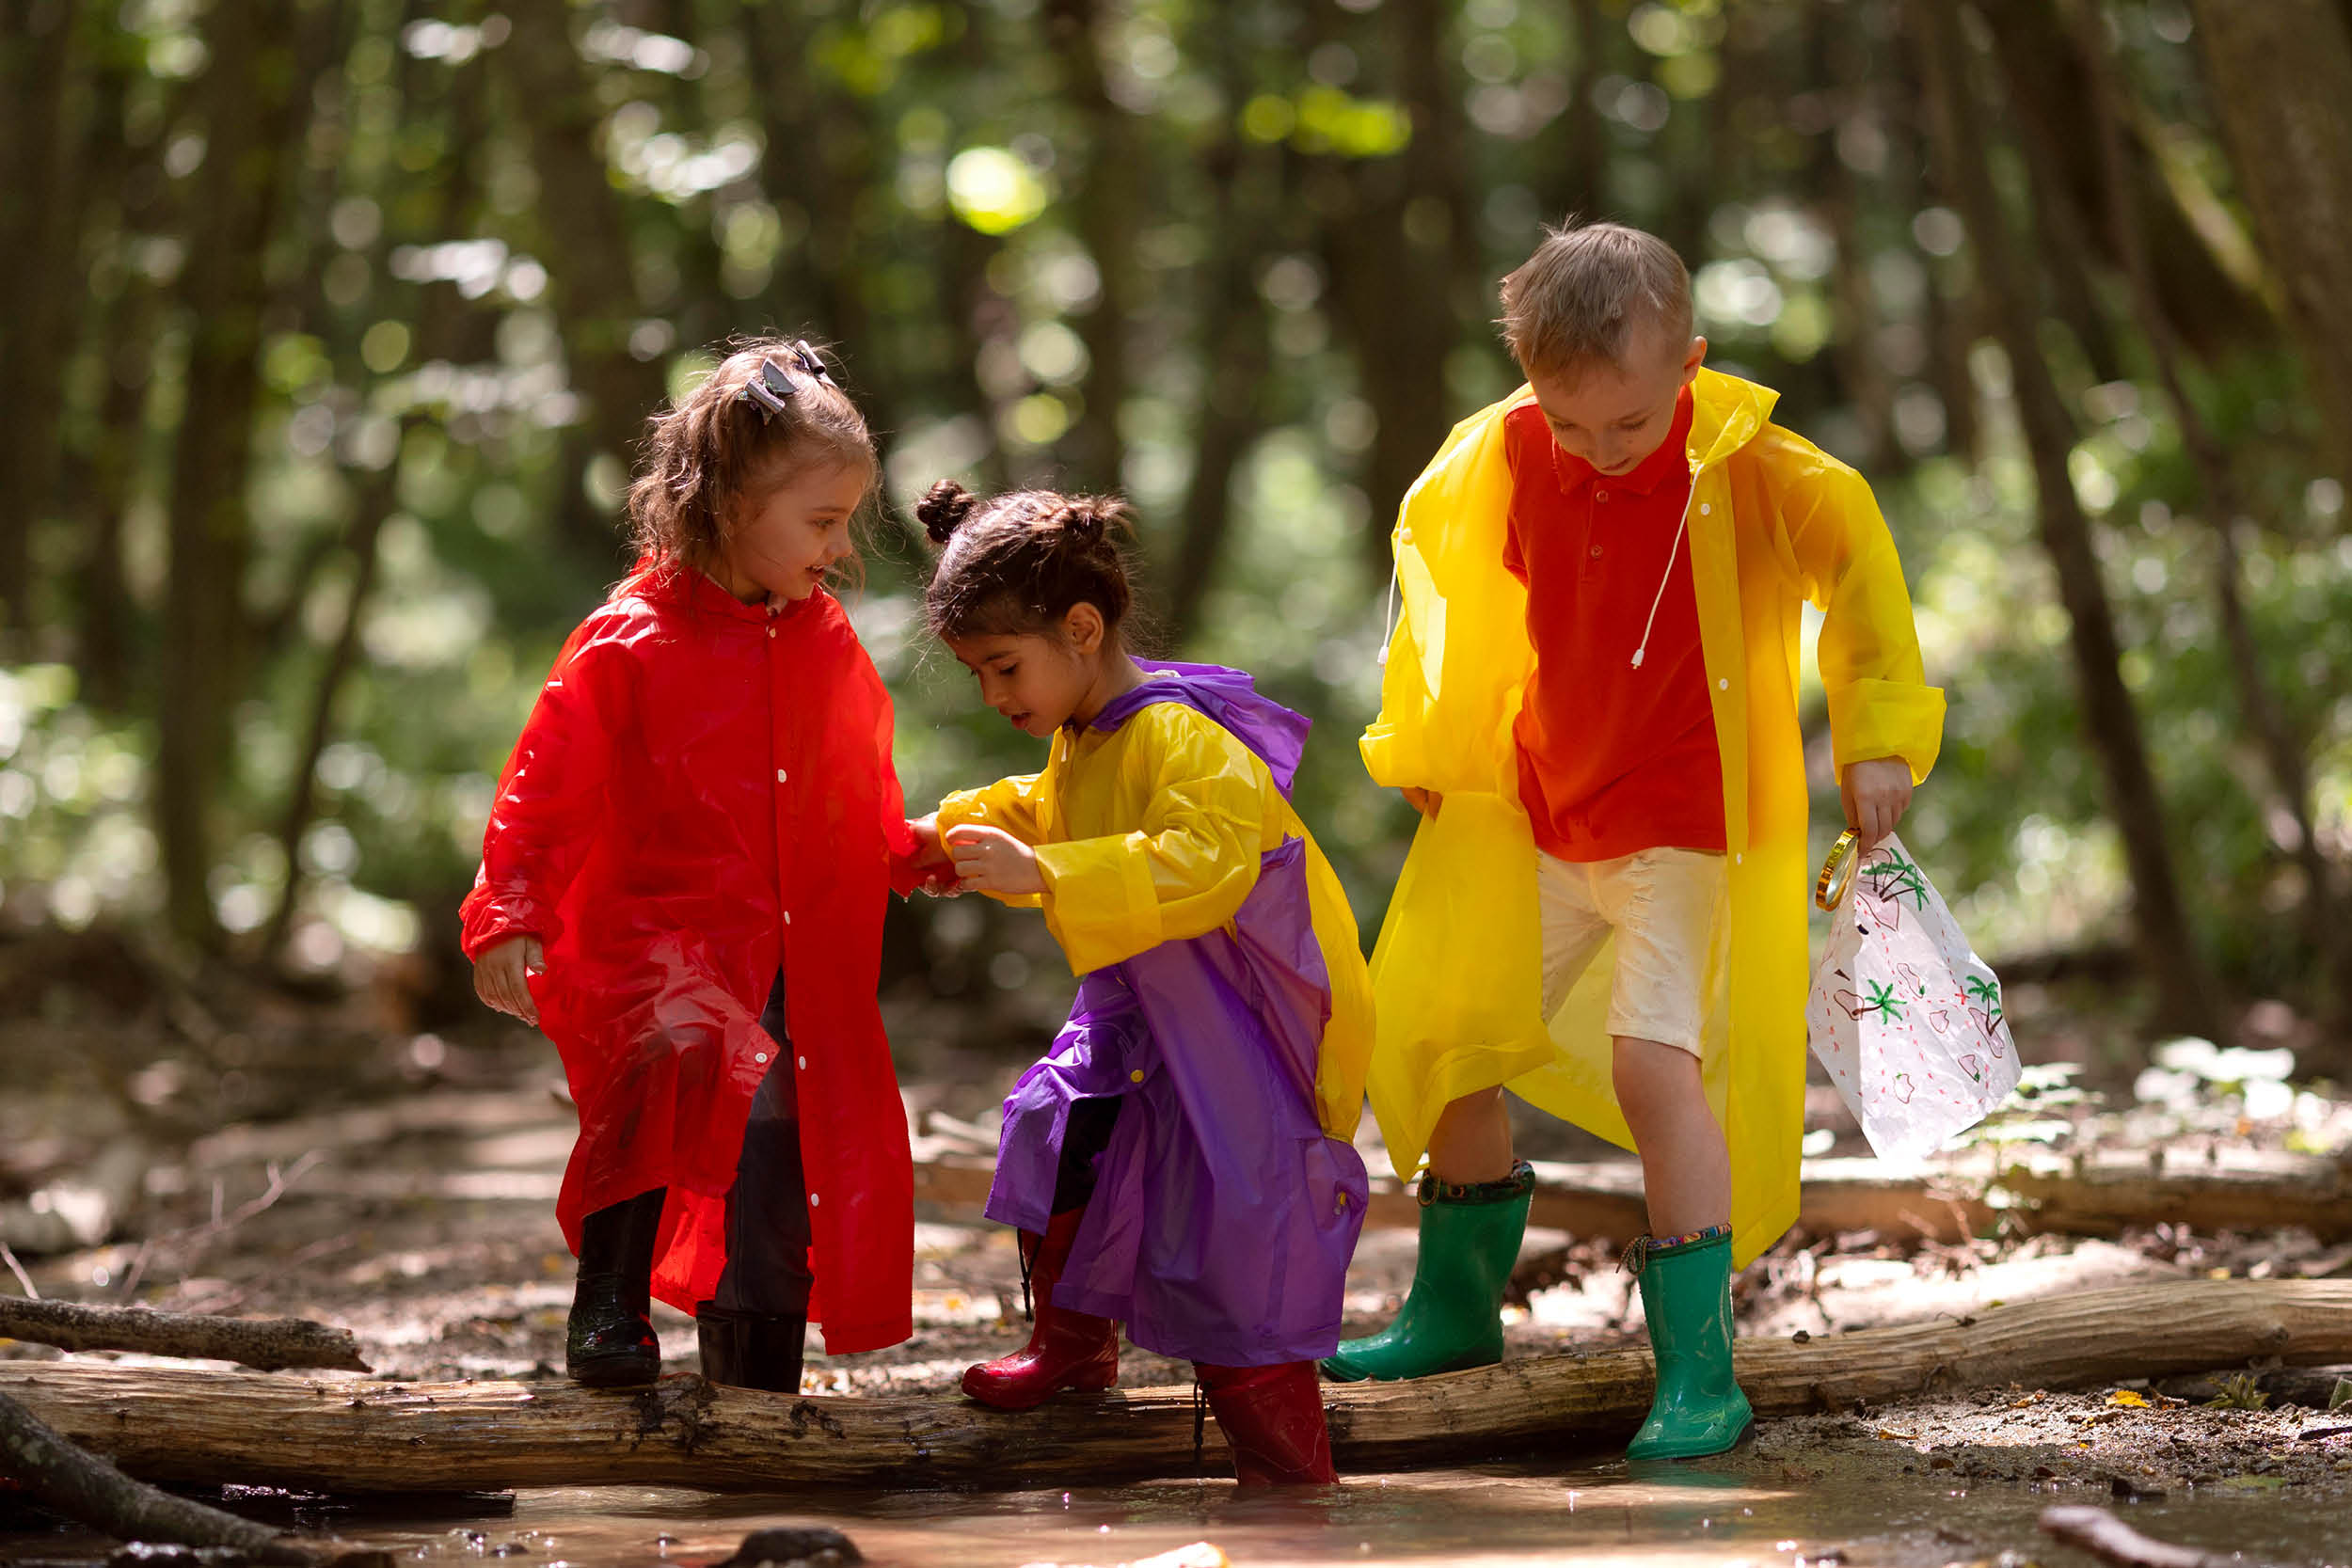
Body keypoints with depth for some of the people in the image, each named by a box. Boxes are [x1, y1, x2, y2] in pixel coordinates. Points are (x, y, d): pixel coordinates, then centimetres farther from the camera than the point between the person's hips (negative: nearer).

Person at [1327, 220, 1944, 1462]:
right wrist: (1422, 751, 21)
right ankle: (1456, 1308, 35)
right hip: (1540, 822, 6)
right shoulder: (1499, 462, -4)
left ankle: (1699, 1376, -16)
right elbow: (1444, 574, 14)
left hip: (1687, 825, -6)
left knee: (1653, 1060, -22)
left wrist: (1878, 735, -23)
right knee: (1441, 1043, 12)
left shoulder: (1743, 470, -18)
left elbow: (1855, 555, -16)